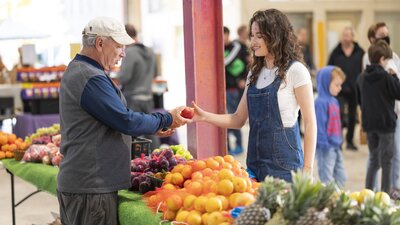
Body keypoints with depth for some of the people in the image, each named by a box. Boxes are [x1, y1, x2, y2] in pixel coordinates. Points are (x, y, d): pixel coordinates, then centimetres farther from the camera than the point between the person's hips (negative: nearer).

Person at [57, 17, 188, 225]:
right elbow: (126, 121, -19)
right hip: (91, 188, -11)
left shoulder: (76, 71, 16)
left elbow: (114, 119, 21)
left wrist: (155, 128, 14)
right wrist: (167, 120, -6)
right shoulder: (91, 79, -18)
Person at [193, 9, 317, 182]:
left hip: (284, 162, -6)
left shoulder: (295, 71, -8)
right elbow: (238, 119, 13)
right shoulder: (255, 72, 11)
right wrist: (205, 116, -2)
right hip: (255, 161, 6)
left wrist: (307, 168, -12)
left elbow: (310, 122, -8)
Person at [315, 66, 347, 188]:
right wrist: (324, 145, -20)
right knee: (327, 179, -2)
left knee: (341, 177, 14)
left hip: (336, 147, 9)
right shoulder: (321, 102, -16)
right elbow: (320, 126, -19)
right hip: (326, 149, -9)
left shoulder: (334, 101, 11)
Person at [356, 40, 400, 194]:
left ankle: (368, 191, 15)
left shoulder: (361, 78, 2)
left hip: (368, 123, 5)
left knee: (373, 159, 16)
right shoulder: (386, 77, -16)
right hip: (386, 123, -5)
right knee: (386, 161, 3)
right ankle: (385, 193, 5)